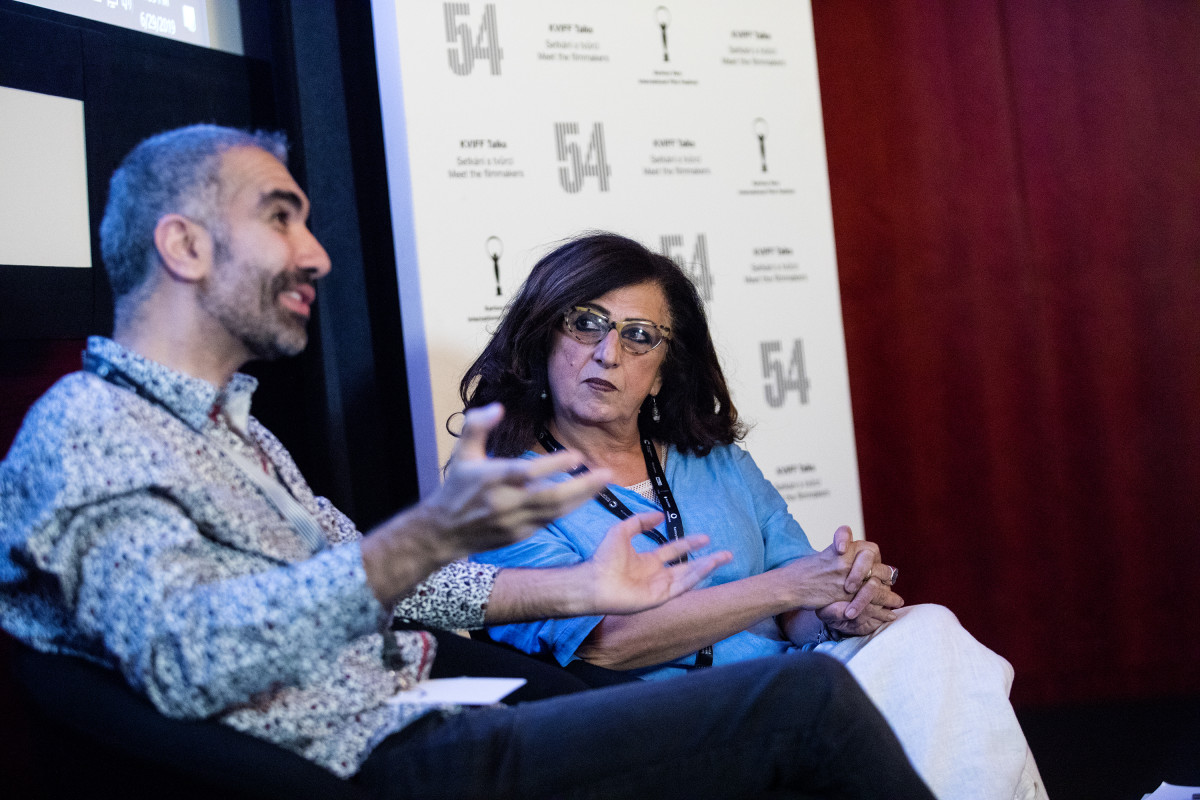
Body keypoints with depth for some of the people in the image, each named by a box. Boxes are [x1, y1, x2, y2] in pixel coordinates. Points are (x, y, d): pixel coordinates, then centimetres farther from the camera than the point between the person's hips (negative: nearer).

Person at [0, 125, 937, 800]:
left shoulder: (234, 429, 23)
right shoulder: (85, 428, -10)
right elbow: (183, 657, -27)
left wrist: (576, 588, 20)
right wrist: (432, 535, -36)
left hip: (423, 722, 10)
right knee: (809, 700, -15)